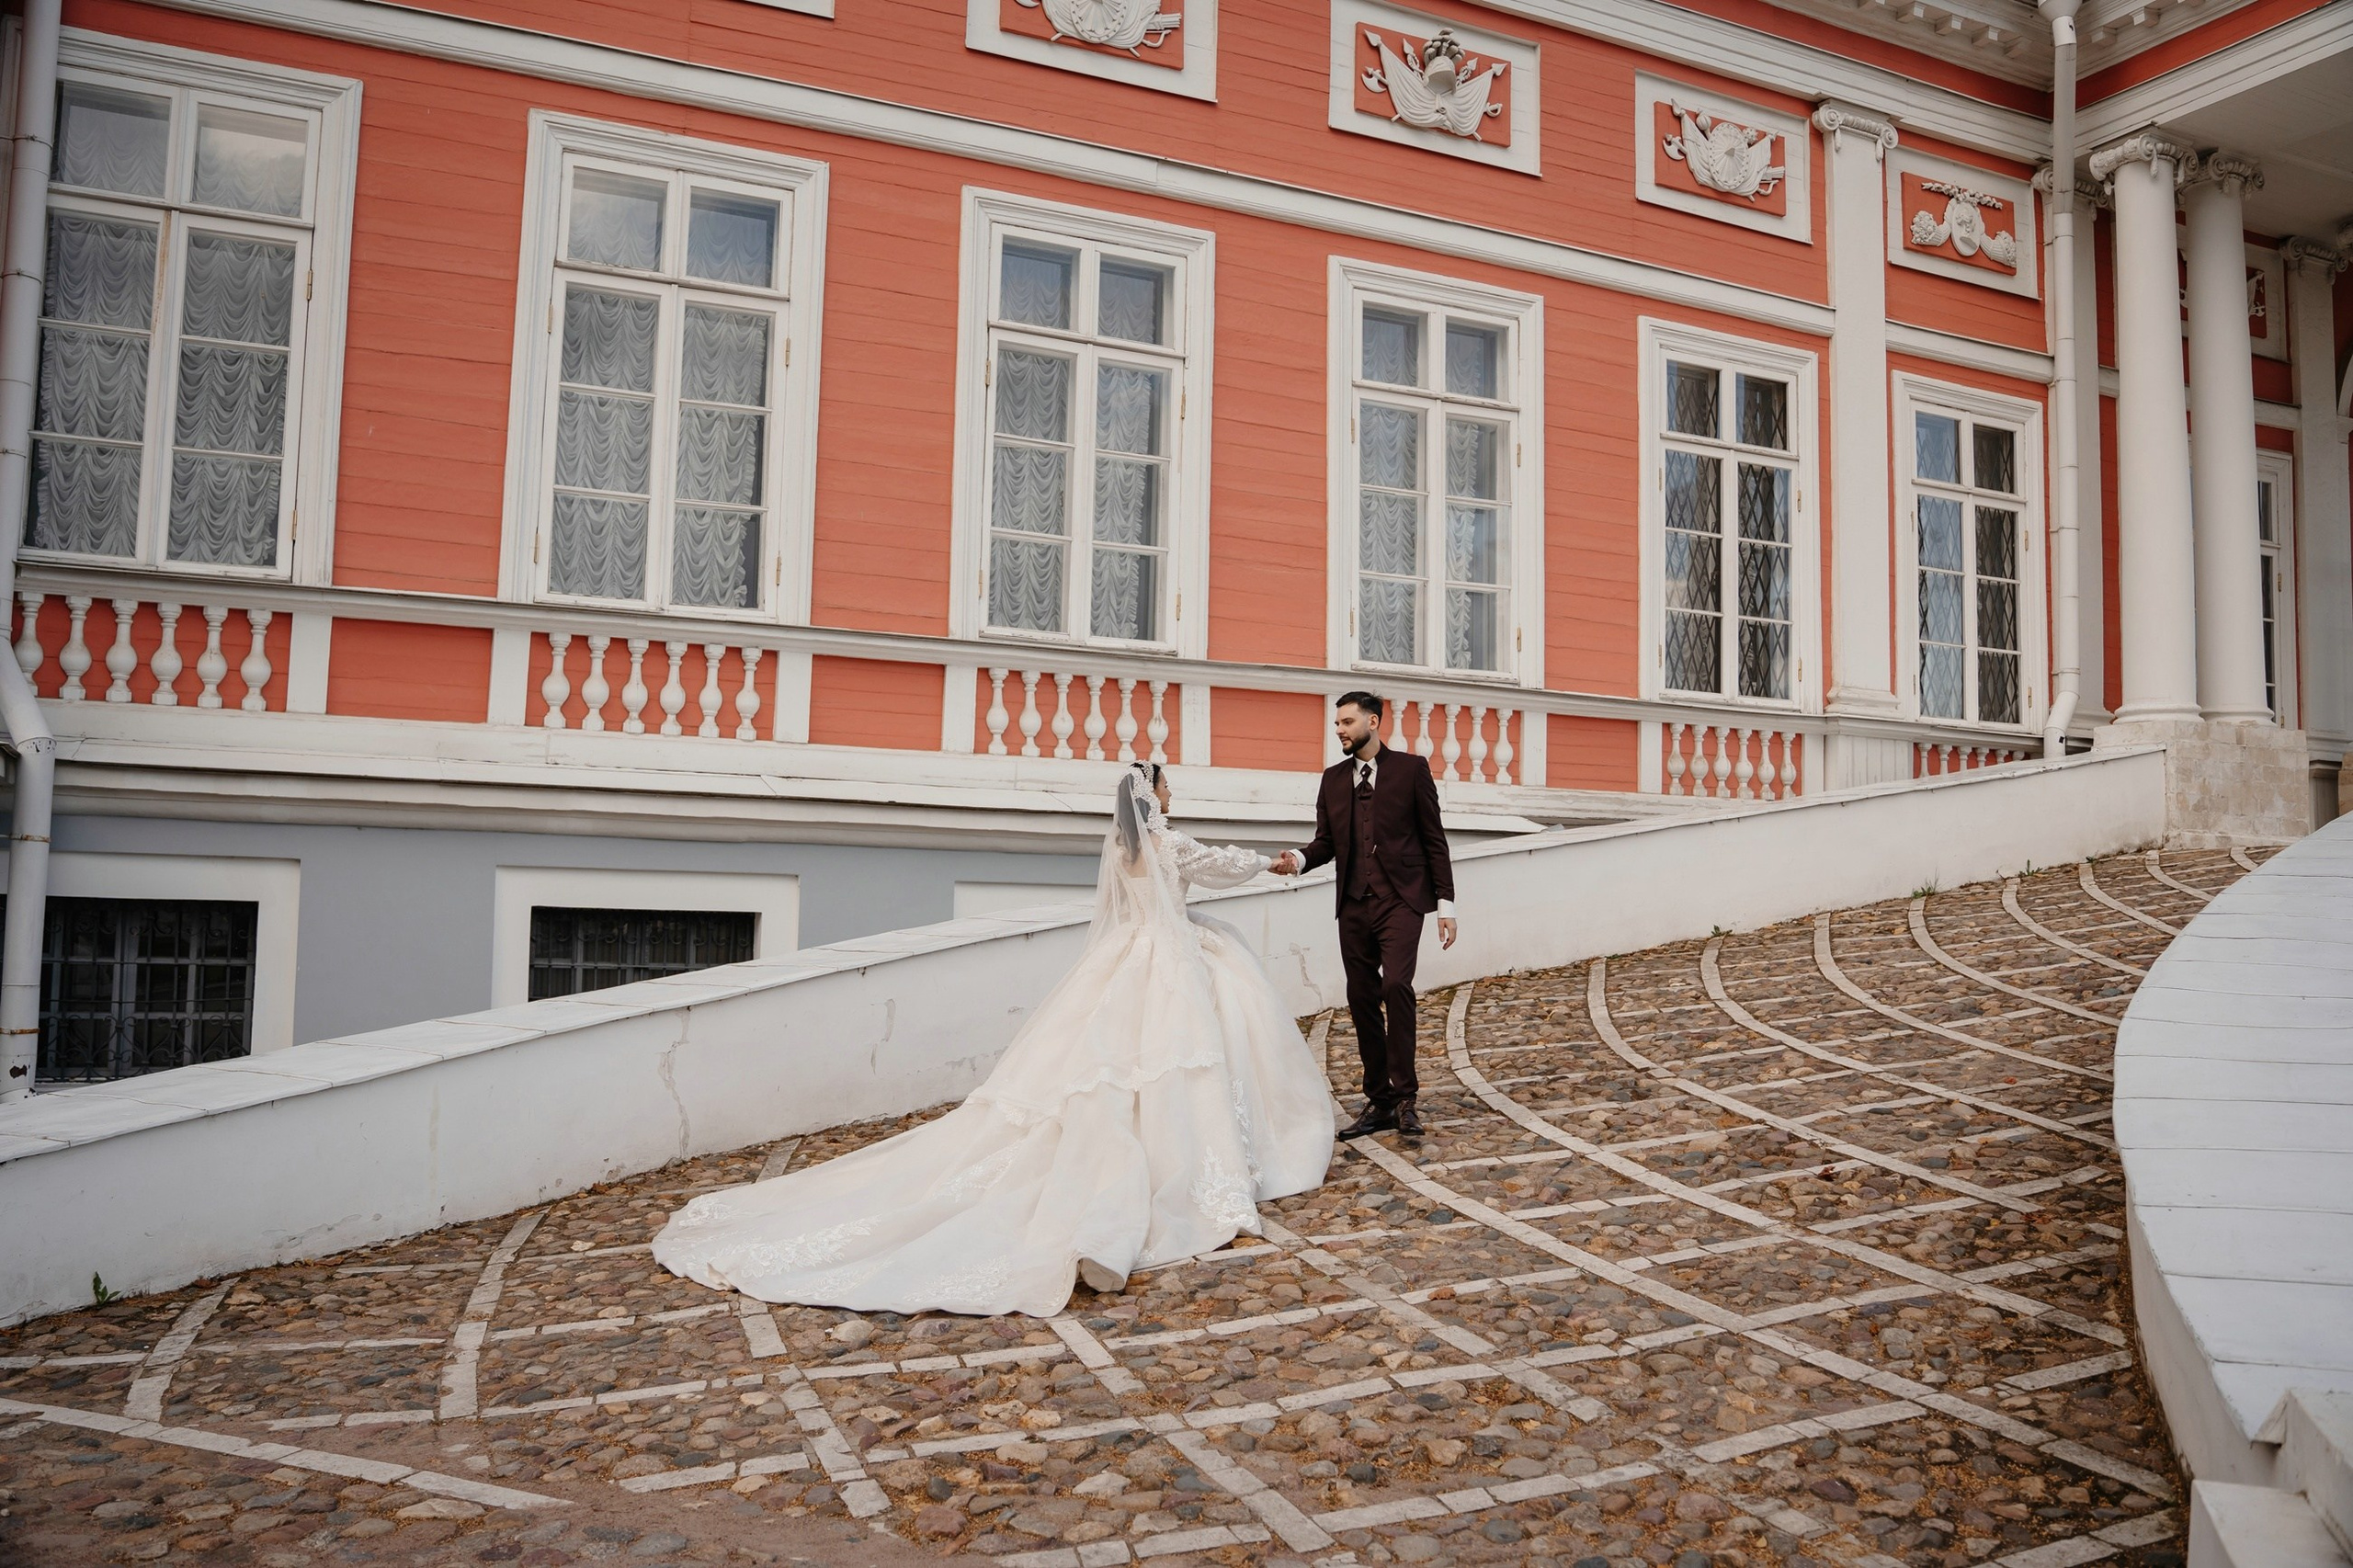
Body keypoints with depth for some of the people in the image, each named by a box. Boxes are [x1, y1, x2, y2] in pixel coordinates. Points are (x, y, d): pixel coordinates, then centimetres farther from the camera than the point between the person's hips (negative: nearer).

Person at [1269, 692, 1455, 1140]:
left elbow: (1434, 839, 1)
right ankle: (1379, 1100, 15)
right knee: (1363, 1001, 5)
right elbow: (1326, 841, 12)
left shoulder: (1411, 768, 1)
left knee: (1396, 986, -21)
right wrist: (1298, 859, -11)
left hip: (1400, 899, -5)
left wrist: (1445, 903, -2)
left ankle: (1405, 1095, -12)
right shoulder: (1333, 778, 13)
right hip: (1355, 905, 5)